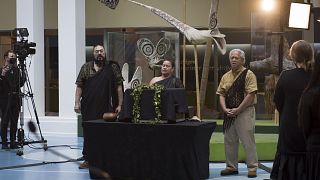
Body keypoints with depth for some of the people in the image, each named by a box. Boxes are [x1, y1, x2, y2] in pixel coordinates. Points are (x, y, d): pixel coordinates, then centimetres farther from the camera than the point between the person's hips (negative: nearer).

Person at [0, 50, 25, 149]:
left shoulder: (17, 70, 12)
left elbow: (21, 84, 14)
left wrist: (23, 74, 2)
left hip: (16, 99, 4)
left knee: (14, 121, 4)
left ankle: (13, 141, 9)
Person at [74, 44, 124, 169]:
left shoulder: (112, 68, 6)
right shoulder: (86, 68, 10)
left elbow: (119, 87, 4)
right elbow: (79, 86, 8)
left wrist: (119, 104, -2)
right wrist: (77, 103, -2)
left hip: (107, 108, -1)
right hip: (89, 108, 1)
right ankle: (87, 159, 8)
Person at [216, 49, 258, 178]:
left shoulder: (248, 75, -6)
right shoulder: (226, 77, 12)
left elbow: (251, 95, -14)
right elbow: (221, 94, 10)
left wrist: (237, 110, -17)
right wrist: (225, 109, -7)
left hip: (245, 112, -6)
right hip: (229, 114, 6)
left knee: (248, 141, -4)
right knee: (229, 141, 11)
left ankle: (252, 168, 3)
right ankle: (231, 166, 21)